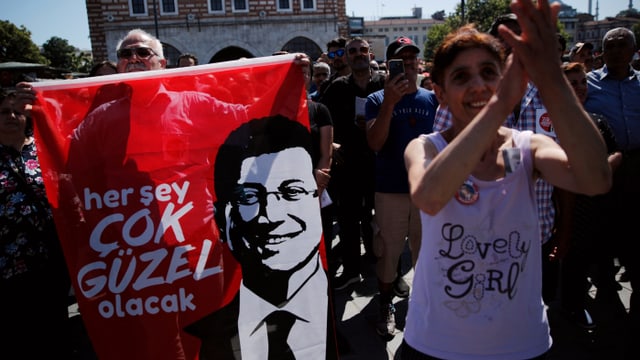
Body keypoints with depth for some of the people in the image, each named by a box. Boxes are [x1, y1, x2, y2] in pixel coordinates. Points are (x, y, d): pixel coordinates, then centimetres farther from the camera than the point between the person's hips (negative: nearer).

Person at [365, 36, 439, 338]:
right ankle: (386, 305, 23)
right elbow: (374, 143, -15)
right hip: (390, 190, -2)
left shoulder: (432, 99, 6)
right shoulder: (377, 100, -2)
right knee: (388, 249, 6)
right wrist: (389, 102, -24)